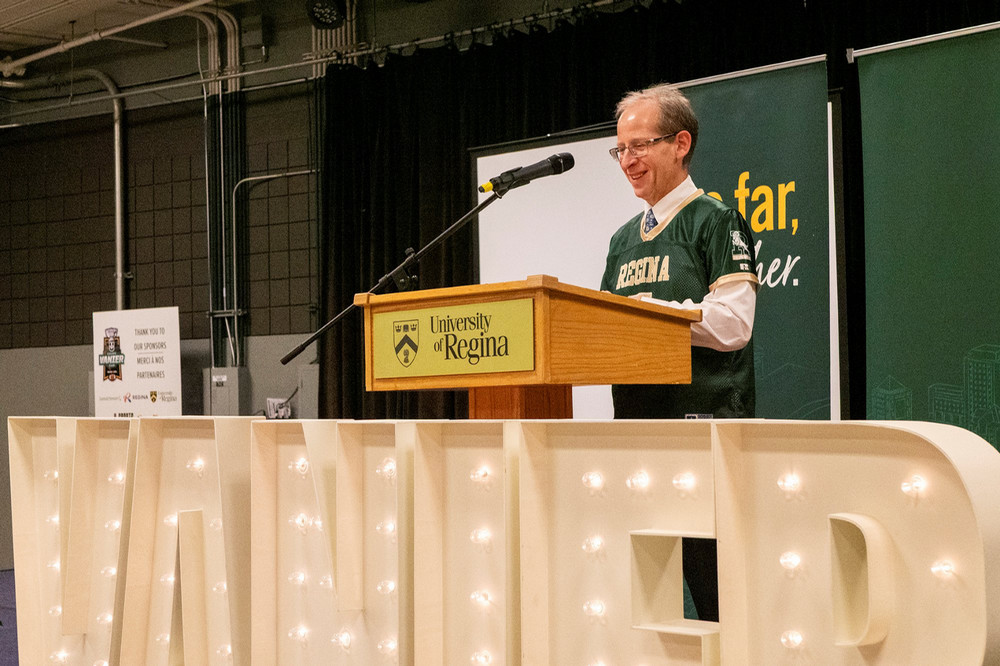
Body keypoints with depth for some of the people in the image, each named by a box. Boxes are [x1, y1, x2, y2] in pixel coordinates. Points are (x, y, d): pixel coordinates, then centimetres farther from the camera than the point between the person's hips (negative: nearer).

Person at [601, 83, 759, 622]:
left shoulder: (714, 220, -1)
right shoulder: (624, 239, 21)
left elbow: (732, 322, -12)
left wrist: (643, 309, -13)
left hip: (702, 418, -7)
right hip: (636, 425, 7)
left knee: (713, 590, -6)